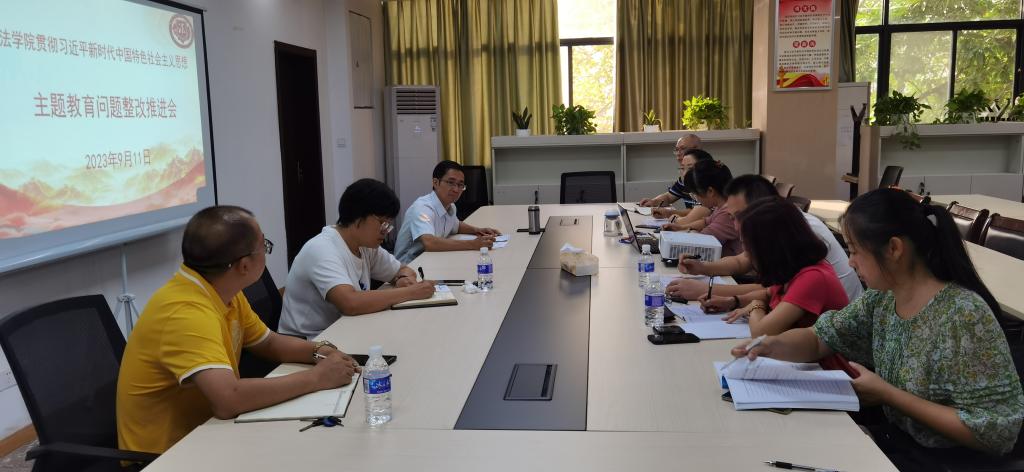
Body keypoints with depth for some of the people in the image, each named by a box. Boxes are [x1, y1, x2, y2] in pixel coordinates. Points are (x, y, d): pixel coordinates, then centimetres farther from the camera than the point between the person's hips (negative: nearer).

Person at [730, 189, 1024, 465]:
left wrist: (887, 394, -21)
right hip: (894, 438, 6)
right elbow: (820, 338, 6)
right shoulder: (882, 297, -3)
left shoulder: (963, 316, -25)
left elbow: (996, 431, -23)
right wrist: (771, 346, -15)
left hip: (947, 461, -6)